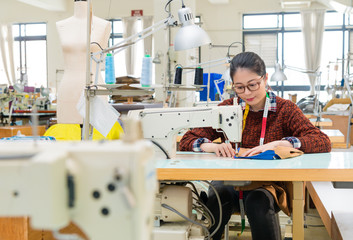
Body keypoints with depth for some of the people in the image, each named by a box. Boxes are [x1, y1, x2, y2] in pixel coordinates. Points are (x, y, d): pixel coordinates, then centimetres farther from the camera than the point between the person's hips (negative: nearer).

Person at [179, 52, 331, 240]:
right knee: (216, 197, -31)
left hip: (268, 184, -1)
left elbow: (323, 142, -13)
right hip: (231, 182, 2)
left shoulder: (284, 109, 1)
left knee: (258, 203, -34)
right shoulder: (228, 108, 5)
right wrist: (212, 146, -22)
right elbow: (186, 141, 1)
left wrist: (278, 144, -28)